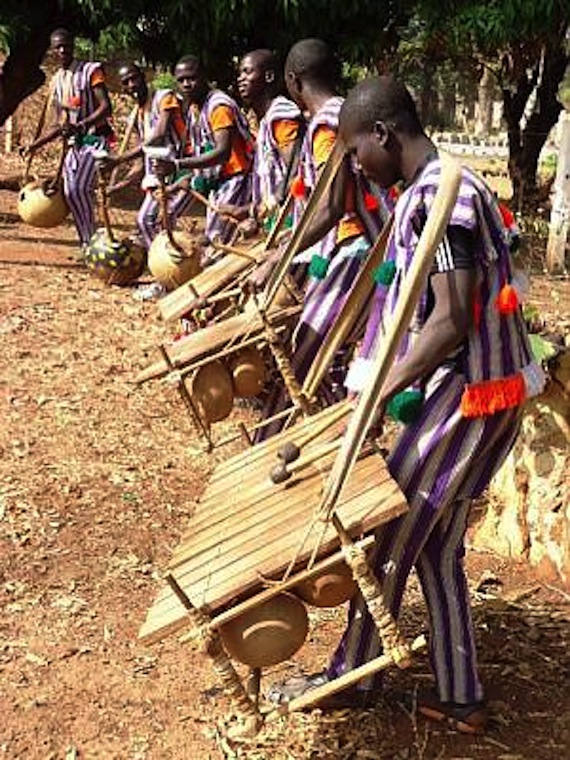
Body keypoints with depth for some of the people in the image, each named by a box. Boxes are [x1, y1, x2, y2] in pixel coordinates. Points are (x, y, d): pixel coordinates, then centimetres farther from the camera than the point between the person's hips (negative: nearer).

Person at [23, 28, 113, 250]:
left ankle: (90, 241, -13)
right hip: (73, 144, 7)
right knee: (70, 192, -1)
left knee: (79, 187, -22)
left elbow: (106, 107, -16)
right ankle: (87, 242, 9)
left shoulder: (91, 70, -5)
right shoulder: (56, 81, 14)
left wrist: (81, 125, -30)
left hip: (95, 139, -7)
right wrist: (36, 145, 11)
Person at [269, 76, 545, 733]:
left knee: (384, 538, 4)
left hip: (465, 395, -10)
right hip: (466, 390, 10)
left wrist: (377, 394, -25)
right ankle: (459, 697, 25)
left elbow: (453, 320, -26)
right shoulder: (441, 187, 12)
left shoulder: (436, 197, -20)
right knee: (436, 549, 16)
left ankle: (351, 677, 21)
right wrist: (382, 381, 21)